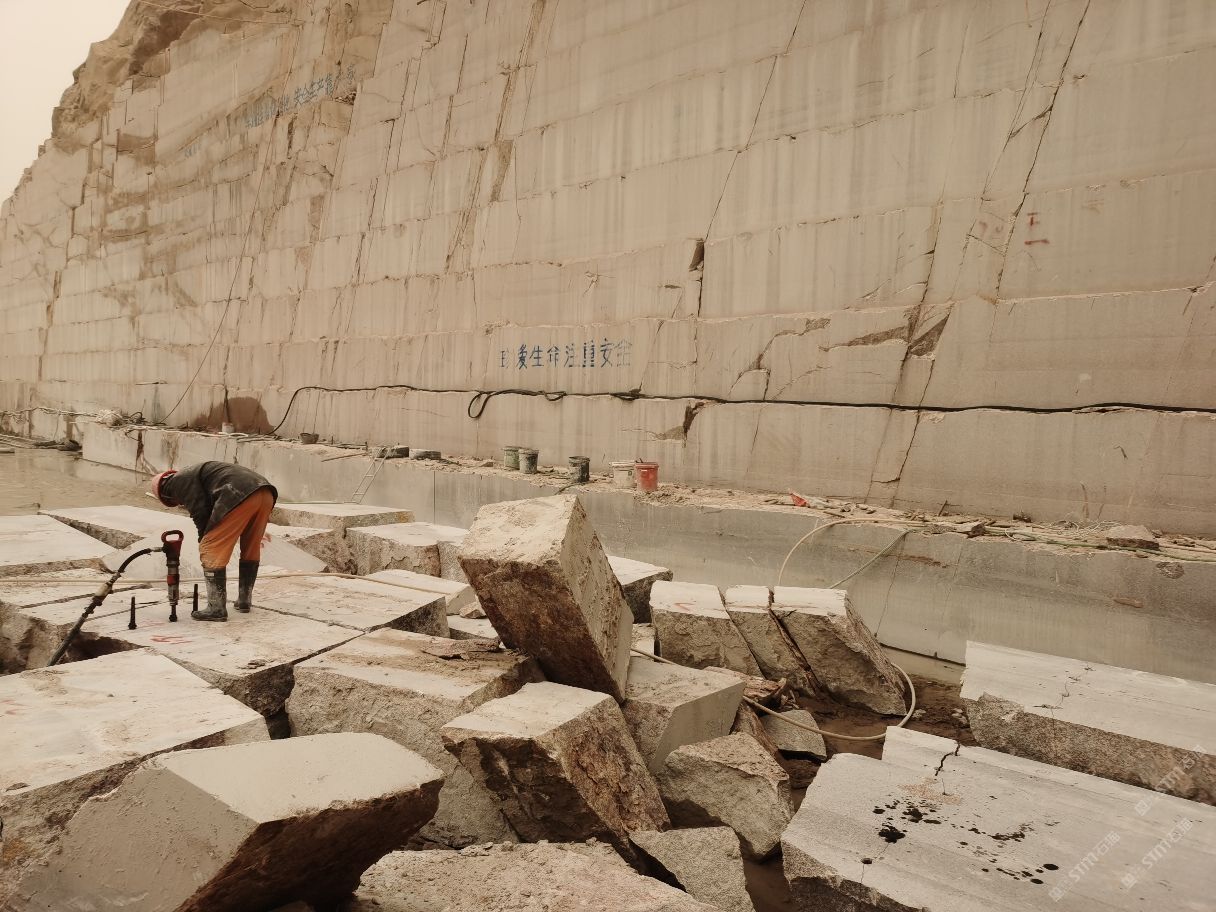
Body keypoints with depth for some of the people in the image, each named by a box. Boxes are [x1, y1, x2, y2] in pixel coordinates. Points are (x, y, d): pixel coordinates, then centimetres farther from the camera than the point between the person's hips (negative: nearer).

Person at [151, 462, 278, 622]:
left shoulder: (179, 481, 11)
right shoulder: (194, 473, 39)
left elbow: (200, 512, 1)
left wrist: (204, 539, 15)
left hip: (240, 496, -10)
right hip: (266, 494, 10)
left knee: (212, 550, -1)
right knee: (251, 548, 23)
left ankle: (216, 608, 0)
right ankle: (244, 600, 34)